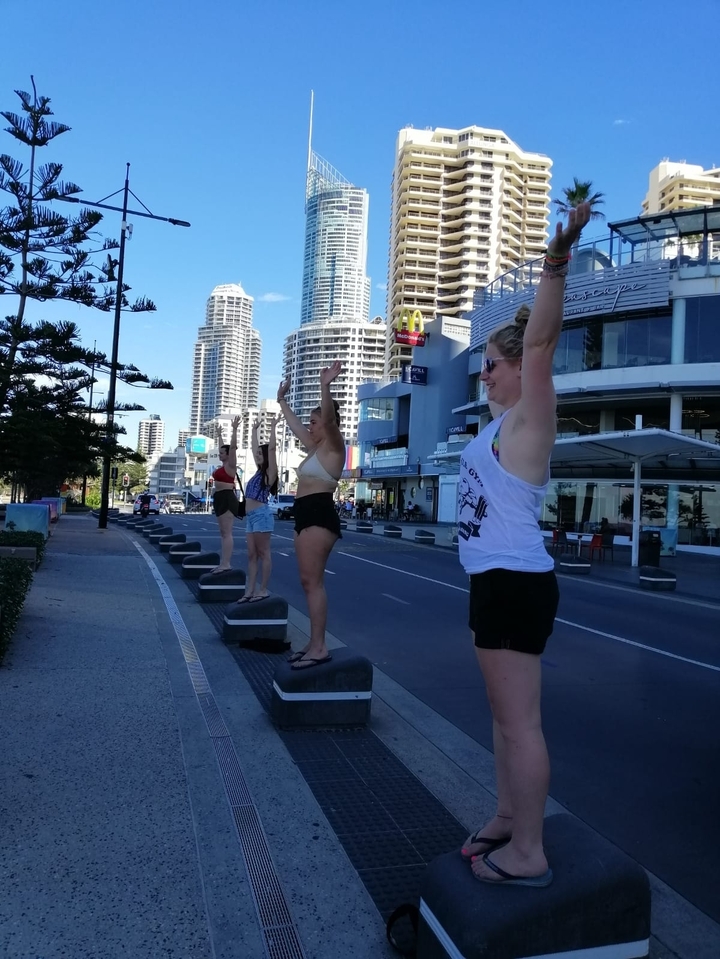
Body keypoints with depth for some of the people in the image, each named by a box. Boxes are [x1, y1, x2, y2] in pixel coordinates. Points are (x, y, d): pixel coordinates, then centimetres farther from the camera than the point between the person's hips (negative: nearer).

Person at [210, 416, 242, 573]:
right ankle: (223, 563, 9)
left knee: (227, 533, -13)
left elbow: (233, 446, -16)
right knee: (223, 533, 8)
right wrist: (219, 435, 41)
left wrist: (234, 429, -18)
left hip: (227, 499, -10)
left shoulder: (230, 465, -7)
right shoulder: (223, 465, 17)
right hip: (220, 498, 10)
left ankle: (226, 564, -17)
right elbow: (224, 447, 31)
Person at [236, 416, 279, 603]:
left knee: (264, 554, -4)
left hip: (261, 515, -8)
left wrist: (272, 426, -4)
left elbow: (272, 447, -10)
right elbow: (254, 448, 29)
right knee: (252, 555, 6)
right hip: (251, 516, 9)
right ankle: (250, 590, 6)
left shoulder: (270, 472, -2)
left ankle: (264, 590, -1)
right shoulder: (259, 471, 18)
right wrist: (255, 430, 34)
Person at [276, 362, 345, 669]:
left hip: (320, 515, -10)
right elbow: (294, 424, 35)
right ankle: (315, 644, 11)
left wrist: (325, 386, -35)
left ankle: (319, 648, -15)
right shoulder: (315, 447, 21)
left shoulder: (333, 446, -5)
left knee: (312, 580, -14)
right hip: (305, 516, 10)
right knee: (309, 582, 7)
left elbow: (328, 417, -23)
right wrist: (282, 401, 42)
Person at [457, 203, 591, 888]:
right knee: (503, 716, 17)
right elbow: (523, 345, 31)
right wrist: (548, 273, 36)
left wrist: (555, 266, -32)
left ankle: (528, 855, 8)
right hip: (494, 580, 10)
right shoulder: (503, 417, 15)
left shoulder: (527, 420, -9)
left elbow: (539, 343, -24)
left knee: (519, 720, -3)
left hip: (515, 583, -10)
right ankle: (507, 820, 30)